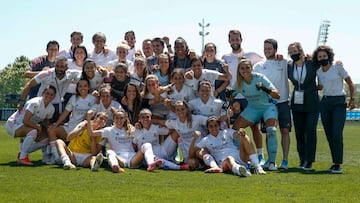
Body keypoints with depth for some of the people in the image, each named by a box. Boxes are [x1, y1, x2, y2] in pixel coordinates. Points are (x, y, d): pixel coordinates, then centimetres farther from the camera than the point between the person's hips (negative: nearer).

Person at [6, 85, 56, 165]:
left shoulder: (51, 108, -3)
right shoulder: (35, 103, -27)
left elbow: (46, 122, 11)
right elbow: (25, 121, -32)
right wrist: (38, 127, -20)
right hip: (13, 124, -9)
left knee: (46, 138, -2)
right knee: (33, 132, -35)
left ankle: (23, 152, 9)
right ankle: (22, 158, -21)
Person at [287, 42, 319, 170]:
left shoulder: (312, 63, -5)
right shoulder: (288, 66, 3)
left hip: (311, 103, -3)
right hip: (297, 103, 3)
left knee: (310, 132, -6)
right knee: (299, 133, 6)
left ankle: (309, 162, -3)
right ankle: (302, 160, 15)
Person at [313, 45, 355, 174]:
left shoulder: (338, 68, -4)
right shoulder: (319, 72, 10)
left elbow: (350, 83, 0)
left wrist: (352, 98, -8)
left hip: (339, 102, -5)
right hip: (325, 103, 5)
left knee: (336, 134, -15)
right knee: (329, 135, 3)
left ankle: (338, 164, -10)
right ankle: (335, 162, 11)